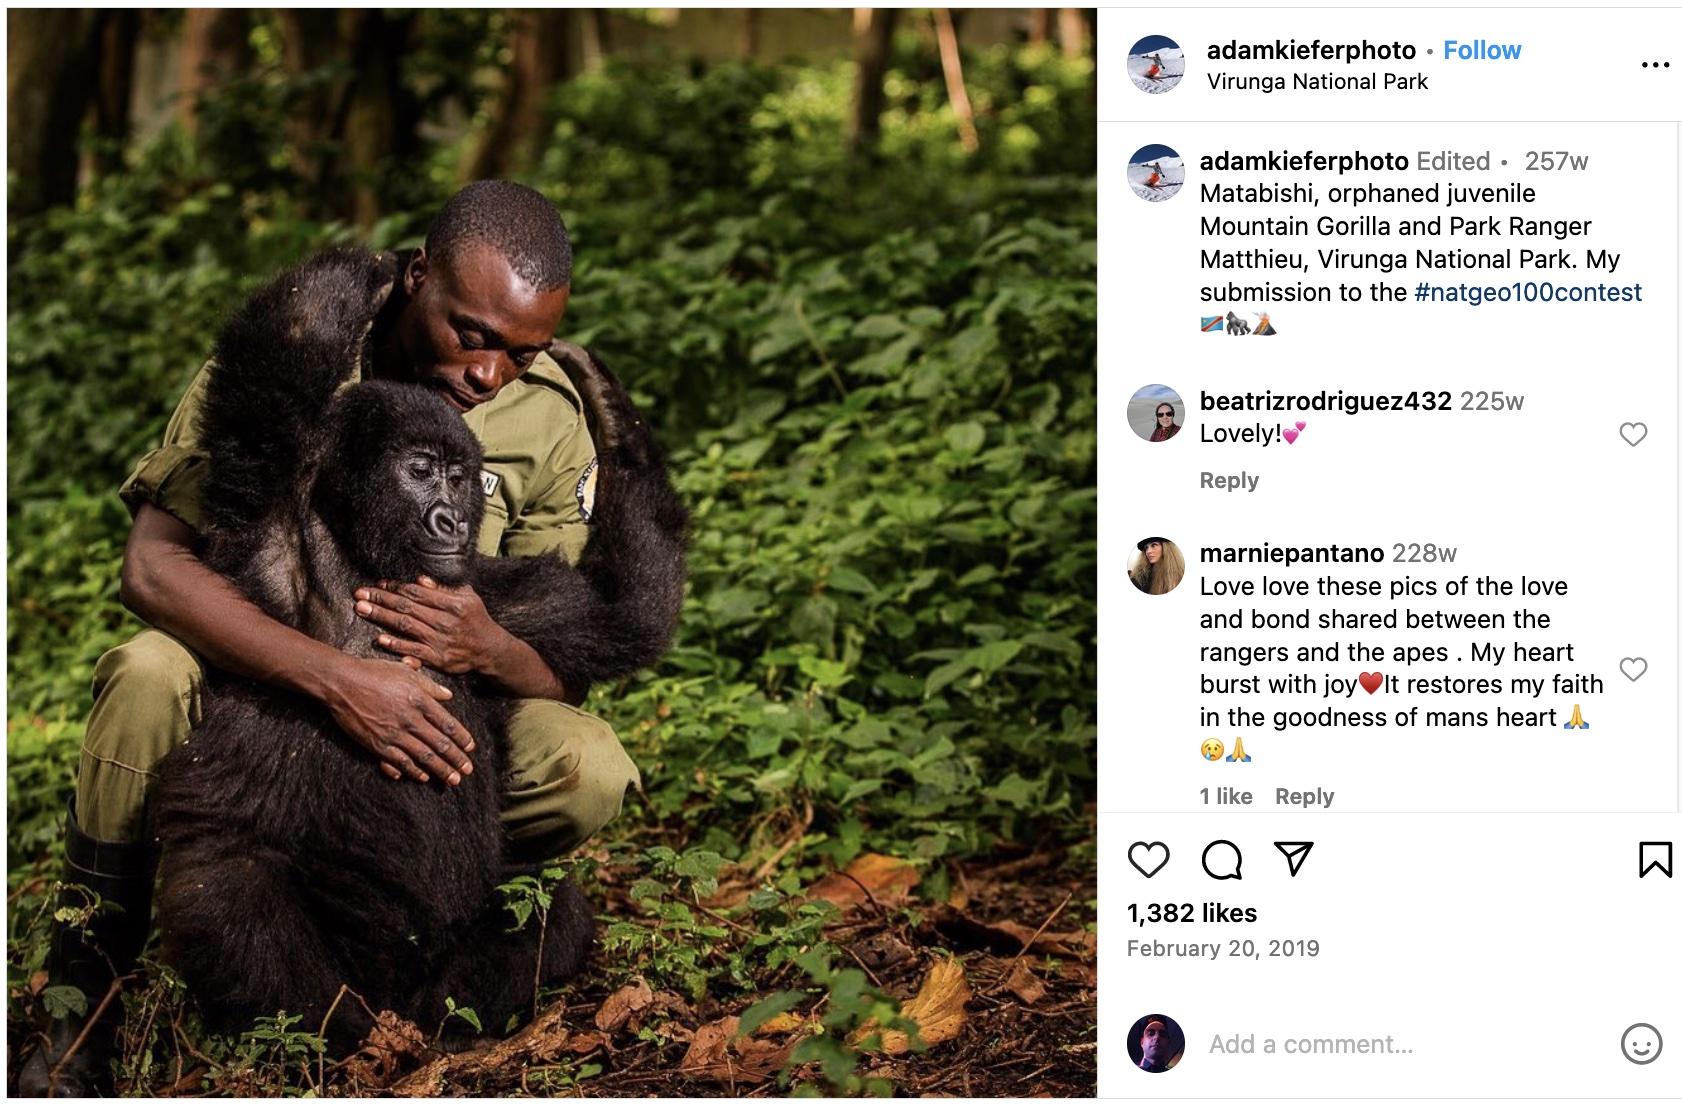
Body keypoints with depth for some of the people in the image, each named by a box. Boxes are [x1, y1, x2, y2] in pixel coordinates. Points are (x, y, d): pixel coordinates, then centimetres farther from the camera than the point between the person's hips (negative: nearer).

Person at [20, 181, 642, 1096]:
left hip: (427, 707, 2)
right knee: (151, 675, -34)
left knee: (588, 771, -26)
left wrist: (490, 648, -35)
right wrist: (338, 677, -41)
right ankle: (85, 986, -16)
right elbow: (152, 566, -28)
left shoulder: (550, 421, -10)